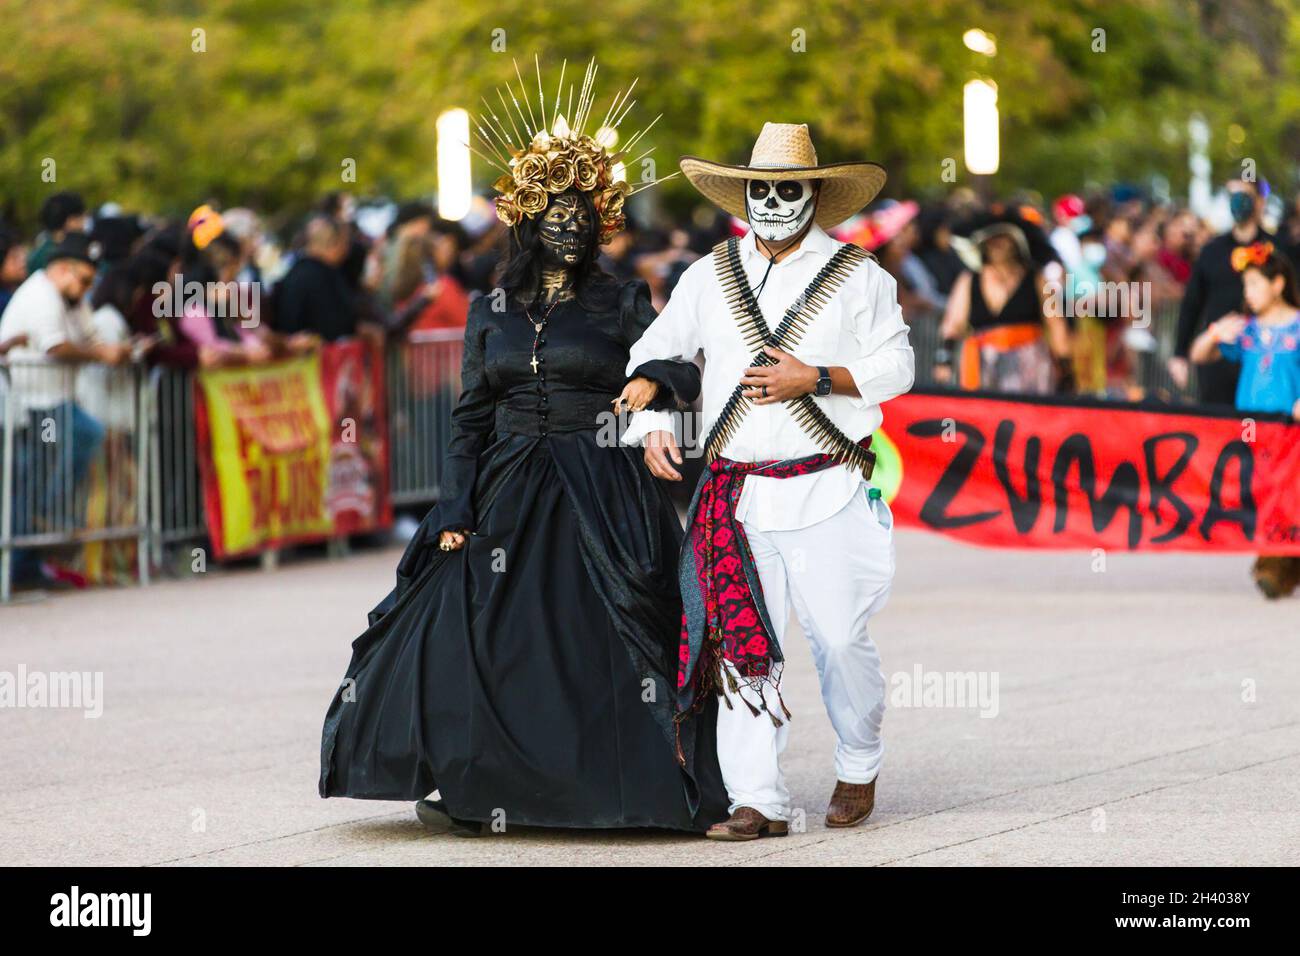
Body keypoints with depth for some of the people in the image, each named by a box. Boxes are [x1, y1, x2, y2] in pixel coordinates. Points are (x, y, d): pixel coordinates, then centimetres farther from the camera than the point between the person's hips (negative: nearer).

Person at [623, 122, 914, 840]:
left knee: (840, 638, -1)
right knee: (743, 644, -4)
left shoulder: (857, 275, 5)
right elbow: (655, 351, 18)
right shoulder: (709, 276, 13)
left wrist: (816, 379, -12)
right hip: (737, 496, 2)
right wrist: (653, 423, 3)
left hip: (827, 491, -2)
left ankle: (858, 769, 24)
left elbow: (894, 366, 1)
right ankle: (757, 801, -2)